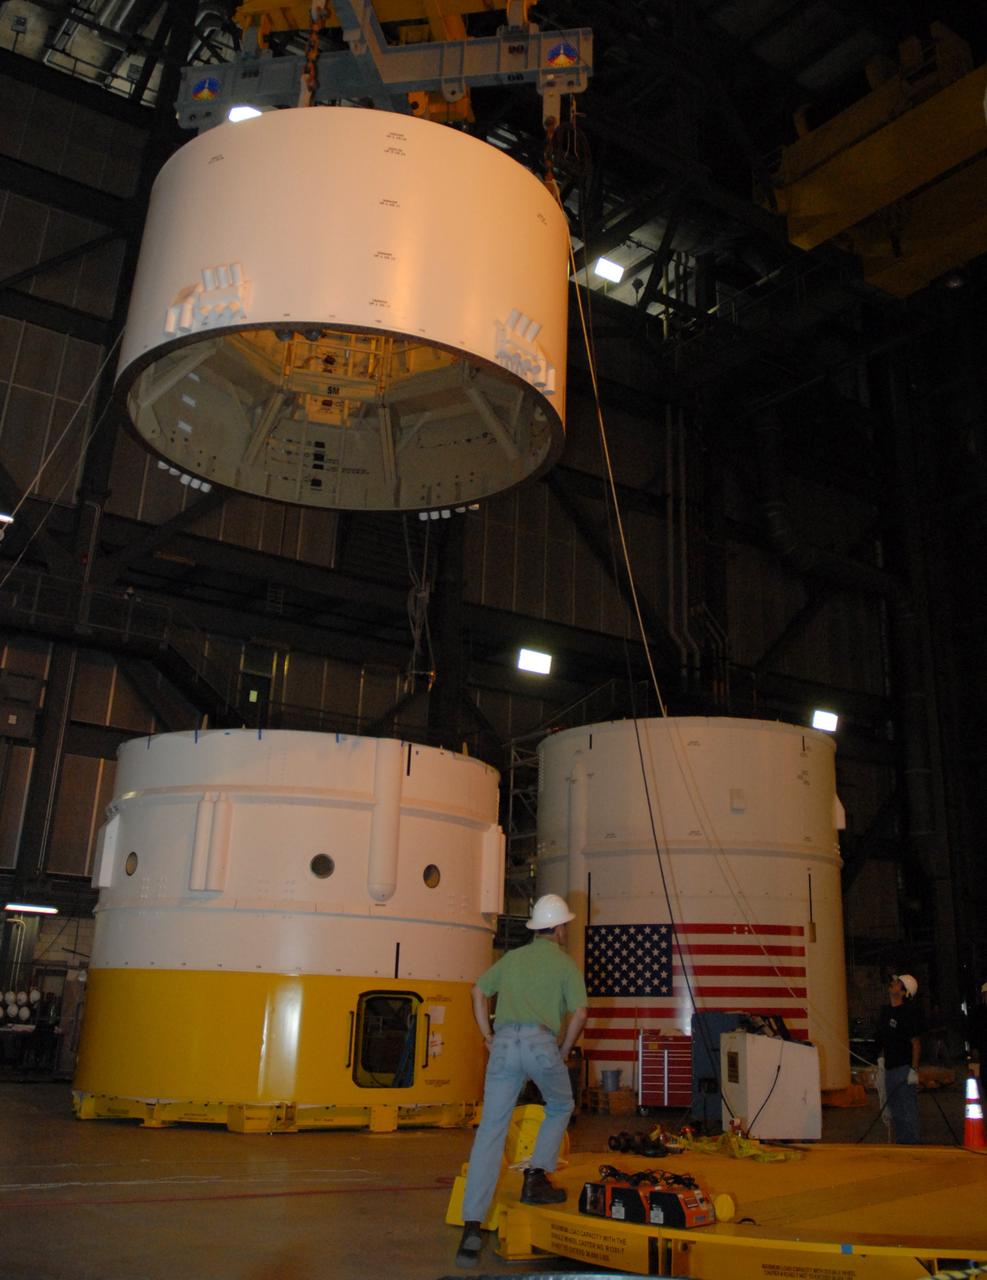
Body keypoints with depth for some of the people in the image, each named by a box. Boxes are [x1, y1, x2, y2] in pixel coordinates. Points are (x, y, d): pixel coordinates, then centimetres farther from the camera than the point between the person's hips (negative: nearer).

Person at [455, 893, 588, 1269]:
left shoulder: (512, 958, 21)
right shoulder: (565, 963, 9)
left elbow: (478, 992, 19)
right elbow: (579, 1012, 0)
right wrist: (563, 1052, 11)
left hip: (504, 1043, 3)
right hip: (540, 1042, -3)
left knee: (490, 1131, 2)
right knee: (560, 1108, 27)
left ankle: (472, 1225, -5)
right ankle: (536, 1178, 16)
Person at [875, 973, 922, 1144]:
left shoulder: (909, 1012, -15)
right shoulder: (886, 1010, 9)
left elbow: (916, 1042, -17)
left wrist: (914, 1069, -20)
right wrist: (881, 1057, 15)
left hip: (904, 1069, -9)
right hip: (890, 1067, 9)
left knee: (908, 1110, -3)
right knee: (894, 1110, 16)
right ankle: (900, 1142, 27)